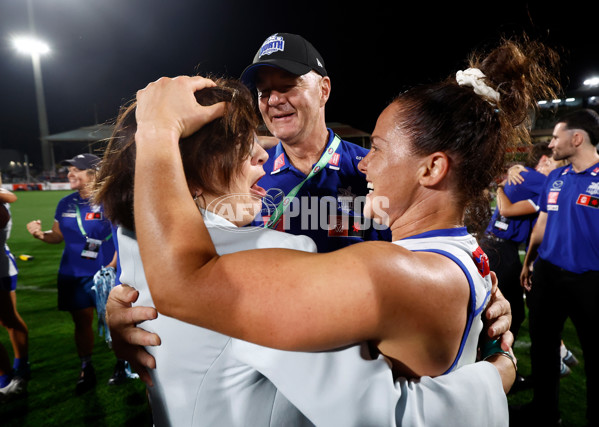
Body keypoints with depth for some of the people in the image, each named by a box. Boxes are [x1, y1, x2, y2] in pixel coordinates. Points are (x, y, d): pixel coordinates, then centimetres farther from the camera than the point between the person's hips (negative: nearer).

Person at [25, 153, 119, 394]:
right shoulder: (66, 203, 5)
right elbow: (58, 236, 14)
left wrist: (111, 266, -20)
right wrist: (41, 234, -7)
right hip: (72, 275, 5)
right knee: (82, 323, 14)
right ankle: (86, 370, 33)